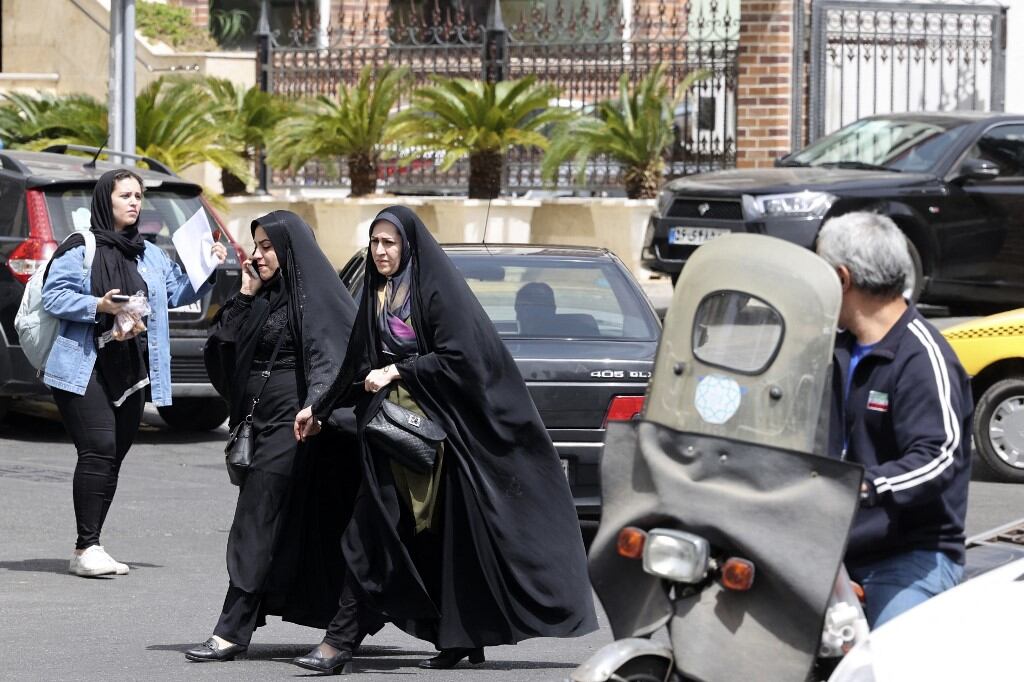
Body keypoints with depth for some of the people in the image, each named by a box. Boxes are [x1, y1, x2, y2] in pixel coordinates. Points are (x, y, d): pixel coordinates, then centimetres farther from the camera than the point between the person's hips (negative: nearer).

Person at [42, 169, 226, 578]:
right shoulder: (80, 248, -2)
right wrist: (98, 306, -19)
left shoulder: (150, 256, 18)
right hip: (85, 370, -7)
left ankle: (89, 549, 9)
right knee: (98, 451, -17)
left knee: (112, 458, 4)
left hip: (129, 373, 7)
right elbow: (53, 296, -7)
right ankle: (86, 548, -17)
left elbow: (180, 292, 21)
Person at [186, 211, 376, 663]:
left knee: (256, 523, -10)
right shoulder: (266, 299, 16)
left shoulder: (314, 295, -9)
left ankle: (233, 632, -10)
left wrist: (314, 405, -35)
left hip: (291, 422, -9)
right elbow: (225, 344, 11)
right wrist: (245, 295, 3)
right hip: (263, 420, 9)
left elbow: (328, 354, -20)